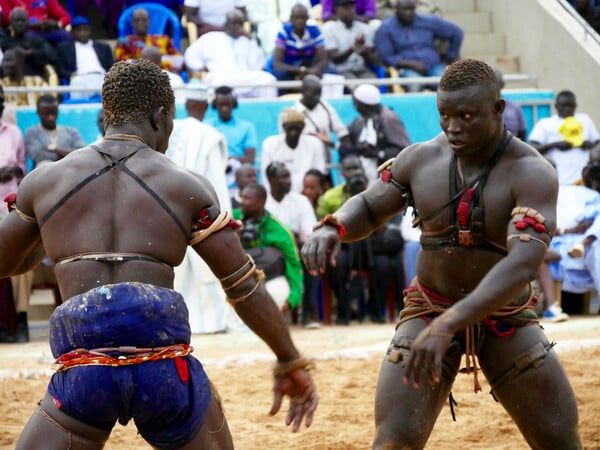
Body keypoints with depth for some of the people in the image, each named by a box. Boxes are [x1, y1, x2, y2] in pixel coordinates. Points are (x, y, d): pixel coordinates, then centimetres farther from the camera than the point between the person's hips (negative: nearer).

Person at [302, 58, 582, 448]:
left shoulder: (532, 173, -21)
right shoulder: (421, 159, -7)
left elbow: (522, 265, -35)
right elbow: (368, 208, 10)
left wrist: (447, 326, -47)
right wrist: (333, 228, -16)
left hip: (508, 320, -1)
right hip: (428, 313, 2)